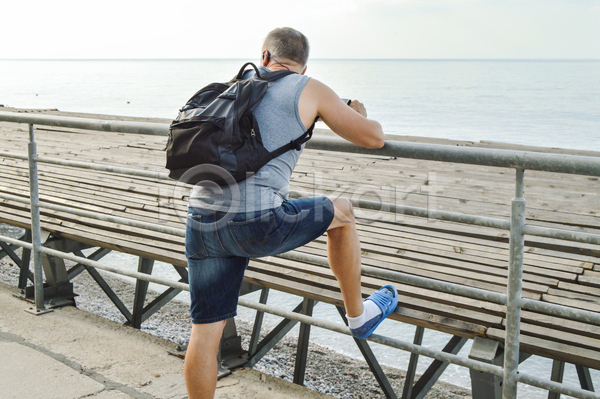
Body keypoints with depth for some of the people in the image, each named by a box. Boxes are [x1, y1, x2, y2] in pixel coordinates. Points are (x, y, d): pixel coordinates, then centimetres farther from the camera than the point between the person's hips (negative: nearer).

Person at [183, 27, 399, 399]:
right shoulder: (310, 89, 6)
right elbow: (374, 138, 8)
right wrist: (359, 114, 32)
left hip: (202, 220, 5)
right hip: (258, 225, -4)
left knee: (205, 332, 13)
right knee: (342, 212, 22)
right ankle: (359, 314, 37)